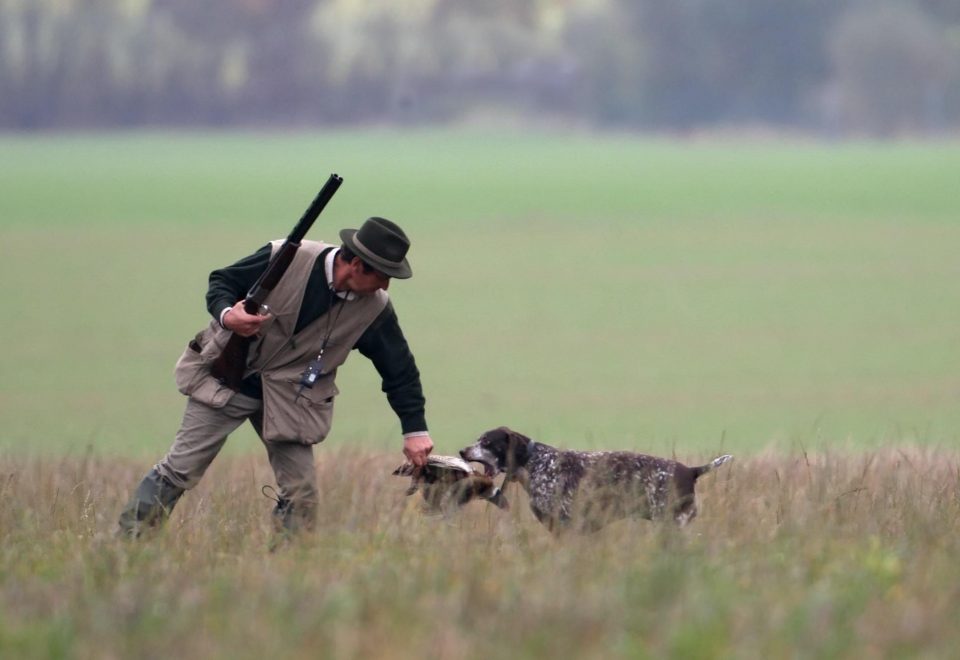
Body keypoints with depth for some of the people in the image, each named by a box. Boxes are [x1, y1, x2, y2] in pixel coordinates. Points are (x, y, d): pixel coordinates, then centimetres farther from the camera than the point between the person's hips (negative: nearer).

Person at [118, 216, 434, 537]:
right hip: (227, 377, -3)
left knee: (301, 493, -5)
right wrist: (226, 314, -28)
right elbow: (221, 282, -7)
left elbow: (399, 368, 0)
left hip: (287, 400, 3)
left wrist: (415, 431, -2)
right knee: (180, 468, -2)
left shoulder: (374, 310, -10)